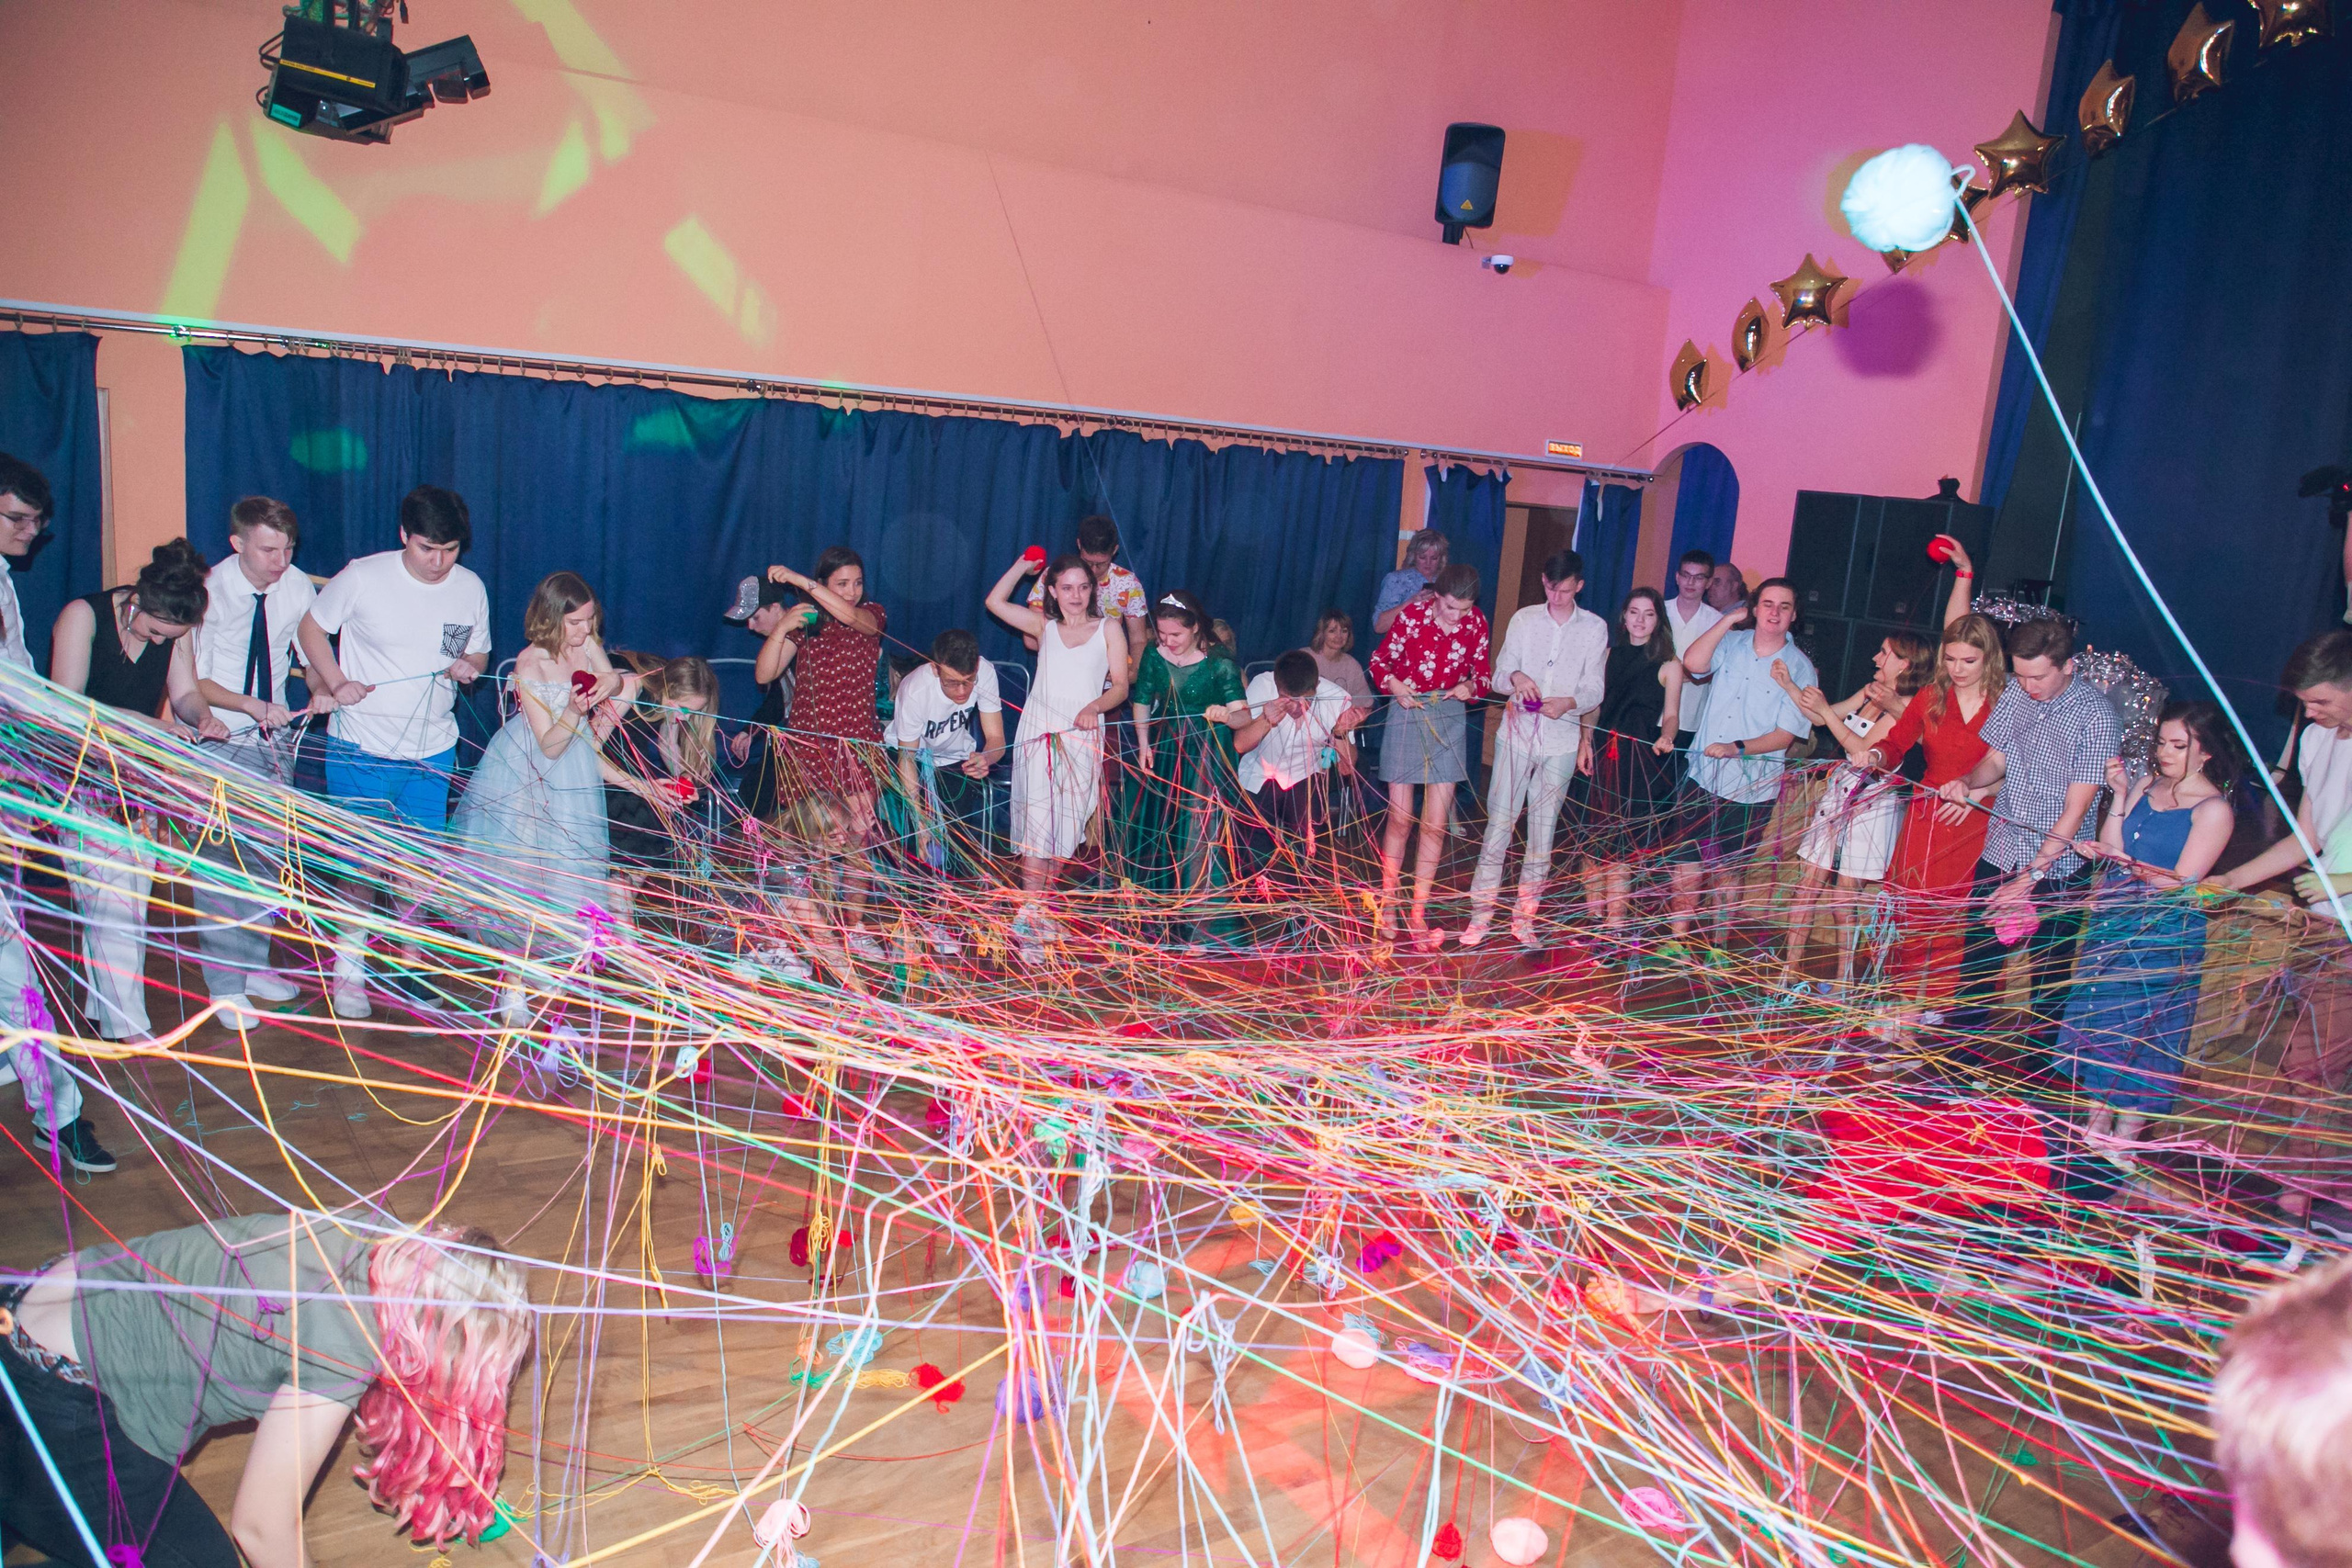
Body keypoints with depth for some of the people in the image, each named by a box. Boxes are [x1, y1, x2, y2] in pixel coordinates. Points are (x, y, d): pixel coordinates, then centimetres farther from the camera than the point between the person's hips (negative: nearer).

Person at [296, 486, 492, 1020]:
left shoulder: (471, 589, -1)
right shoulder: (362, 577, -11)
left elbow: (478, 654, 12)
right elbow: (312, 627, 3)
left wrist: (469, 667, -12)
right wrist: (335, 682, -11)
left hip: (432, 750, 3)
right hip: (361, 747, -3)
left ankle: (406, 952, 29)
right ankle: (349, 968, 18)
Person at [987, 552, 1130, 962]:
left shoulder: (1108, 628, 9)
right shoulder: (1044, 625, 12)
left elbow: (1120, 686, 3)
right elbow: (995, 602, 9)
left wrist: (1095, 706, -16)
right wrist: (1023, 565, 6)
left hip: (1082, 736, 1)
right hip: (1038, 732, 0)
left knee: (1067, 825, 3)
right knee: (1037, 820, -8)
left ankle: (1037, 908, 17)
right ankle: (1026, 922, -8)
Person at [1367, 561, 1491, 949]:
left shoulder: (1476, 623, -3)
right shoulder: (1412, 615, -10)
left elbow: (1482, 671, 8)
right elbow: (1380, 660, -1)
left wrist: (1470, 687, -14)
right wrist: (1395, 685, -20)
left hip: (1449, 719, 2)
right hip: (1407, 714, -2)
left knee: (1435, 825, 2)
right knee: (1400, 820, 1)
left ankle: (1418, 913, 12)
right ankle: (1387, 905, 17)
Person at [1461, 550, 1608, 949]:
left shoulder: (1595, 628, 3)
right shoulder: (1524, 619, 5)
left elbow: (1595, 690, 1)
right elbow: (1497, 678, 4)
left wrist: (1569, 702, -20)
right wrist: (1515, 677, -19)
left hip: (1561, 740, 0)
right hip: (1517, 733, 0)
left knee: (1543, 830, 7)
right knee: (1499, 823, -3)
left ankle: (1525, 916, 16)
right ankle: (1481, 912, 4)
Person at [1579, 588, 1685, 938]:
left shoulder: (1669, 664, 0)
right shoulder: (1610, 653, 11)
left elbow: (1671, 715, -2)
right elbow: (1595, 702, 13)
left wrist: (1666, 738, -23)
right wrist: (1585, 742, 0)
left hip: (1642, 757, -4)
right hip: (1604, 752, 4)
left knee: (1621, 842, -5)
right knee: (1594, 836, 3)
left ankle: (1614, 925, 2)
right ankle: (1594, 916, 14)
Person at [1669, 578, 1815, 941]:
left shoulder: (1800, 669, -5)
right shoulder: (1730, 644, 3)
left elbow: (1785, 734, -9)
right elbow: (1693, 663, -17)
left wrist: (1737, 748, -23)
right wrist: (1728, 619, -12)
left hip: (1750, 788, -2)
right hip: (1703, 776, 2)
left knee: (1726, 871, 12)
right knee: (1687, 866, 3)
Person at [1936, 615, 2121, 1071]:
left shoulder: (2096, 716, -15)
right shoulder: (2015, 694, 1)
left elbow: (2075, 809, -16)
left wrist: (2032, 874, -19)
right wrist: (1968, 781, -9)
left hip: (2057, 866, -4)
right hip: (2000, 853, 5)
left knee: (2049, 973, 7)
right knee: (1978, 957, 10)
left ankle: (2035, 1067, 22)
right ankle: (1959, 1051, 25)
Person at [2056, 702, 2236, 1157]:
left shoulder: (2213, 809, -10)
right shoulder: (2146, 786, 6)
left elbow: (2183, 881, -15)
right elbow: (2109, 851, 3)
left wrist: (2131, 865, -30)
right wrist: (2120, 797, -6)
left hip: (2164, 932, -5)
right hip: (2111, 919, 6)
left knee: (2144, 1027, 2)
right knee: (2099, 1013, 10)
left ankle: (2128, 1129, 16)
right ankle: (2098, 1115, 23)